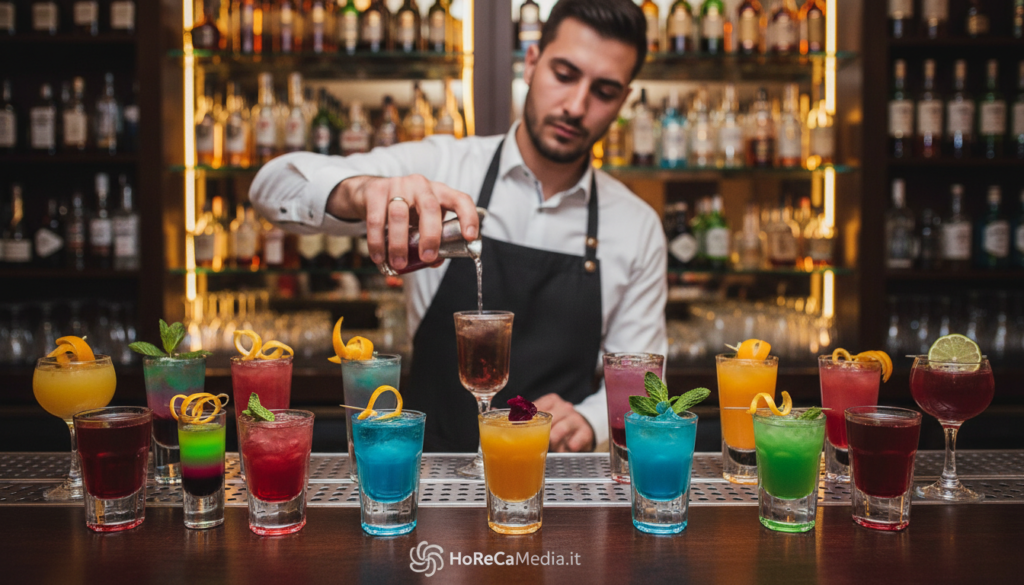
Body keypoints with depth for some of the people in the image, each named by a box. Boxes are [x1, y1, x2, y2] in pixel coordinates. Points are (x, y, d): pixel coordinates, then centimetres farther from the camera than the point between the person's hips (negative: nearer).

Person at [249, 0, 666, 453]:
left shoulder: (638, 227, 4)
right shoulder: (439, 168, -3)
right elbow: (276, 185, -12)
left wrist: (589, 421, -15)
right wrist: (358, 191, -33)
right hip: (427, 466, -3)